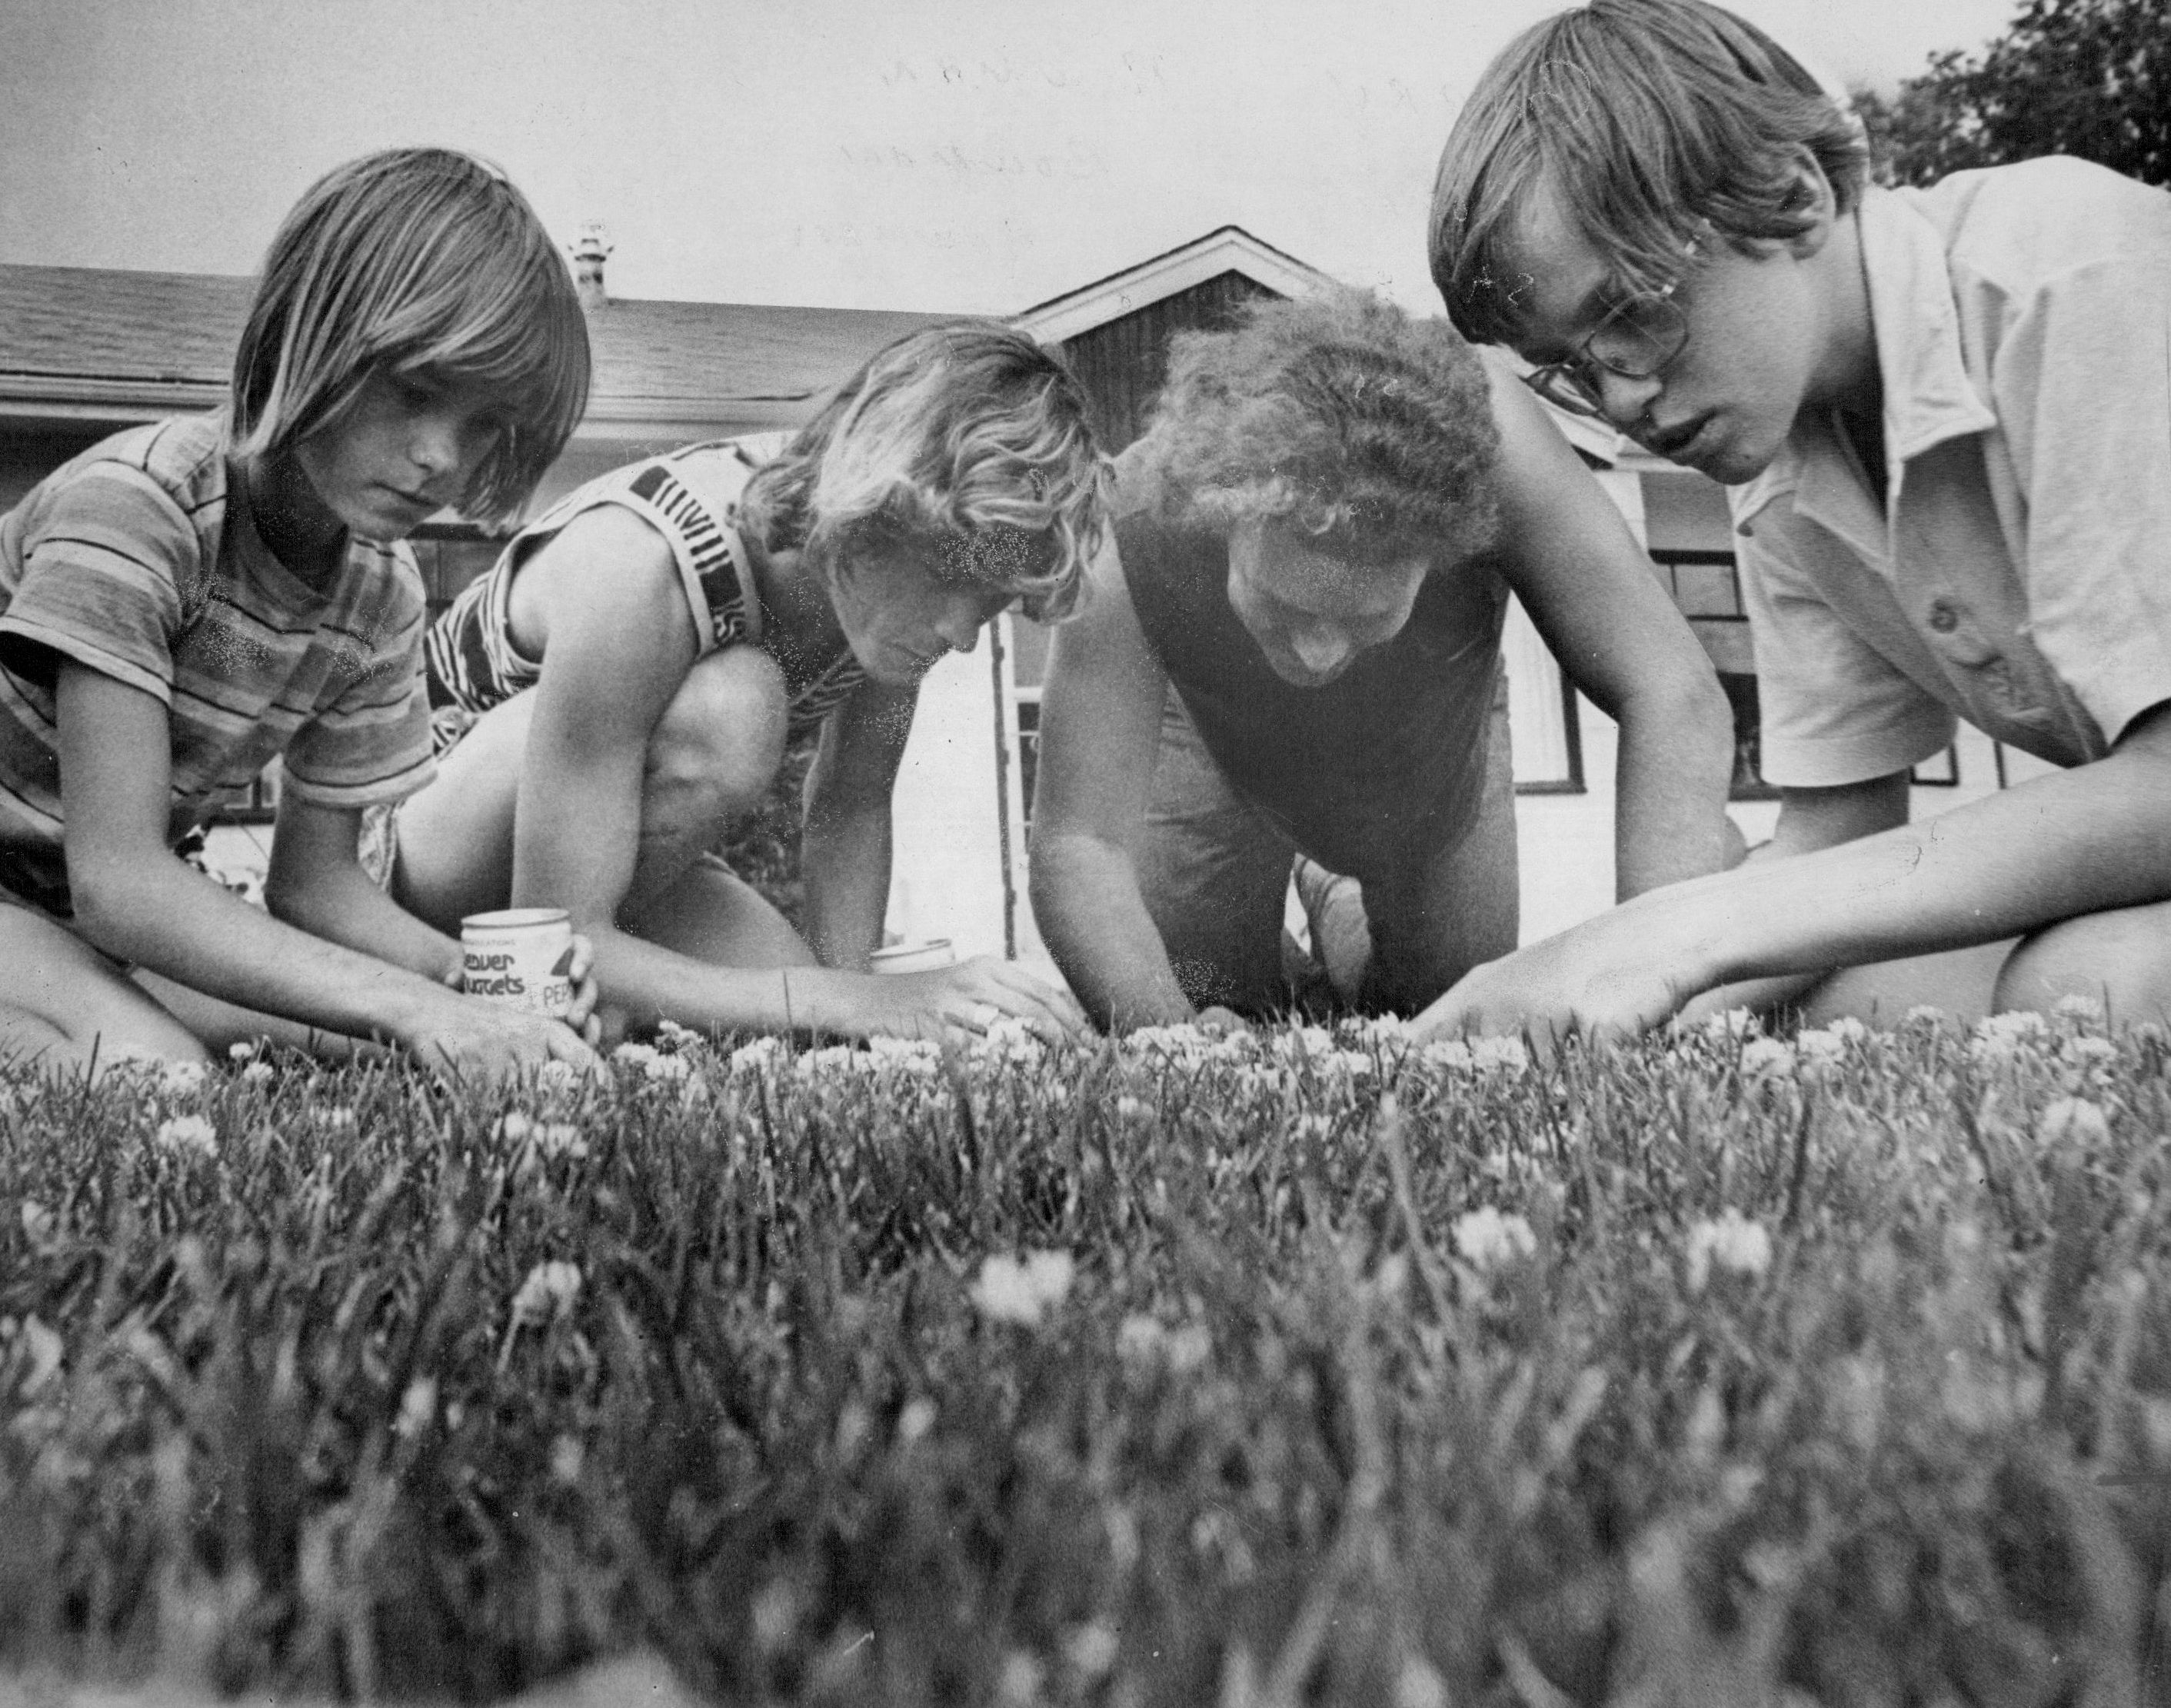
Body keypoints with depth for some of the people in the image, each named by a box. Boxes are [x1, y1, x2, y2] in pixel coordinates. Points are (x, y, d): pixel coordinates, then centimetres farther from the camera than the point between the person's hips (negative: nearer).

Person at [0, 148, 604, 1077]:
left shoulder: (383, 594, -8)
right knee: (152, 1069, -33)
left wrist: (480, 976, -22)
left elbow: (313, 878, -3)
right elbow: (116, 879, -32)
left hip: (80, 912, 7)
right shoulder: (134, 503, -27)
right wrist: (409, 1004, -40)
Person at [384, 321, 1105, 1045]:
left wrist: (853, 983, -20)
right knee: (727, 705, -34)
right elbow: (555, 942, -36)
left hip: (612, 844, 6)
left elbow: (850, 810, -4)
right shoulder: (641, 567, -36)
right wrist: (851, 1002, -43)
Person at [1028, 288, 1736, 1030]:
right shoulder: (1139, 520, -43)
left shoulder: (1486, 442, -43)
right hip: (1222, 748, -1)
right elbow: (1076, 844, -41)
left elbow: (1673, 696, -42)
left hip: (1434, 747, 2)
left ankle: (1336, 899, 44)